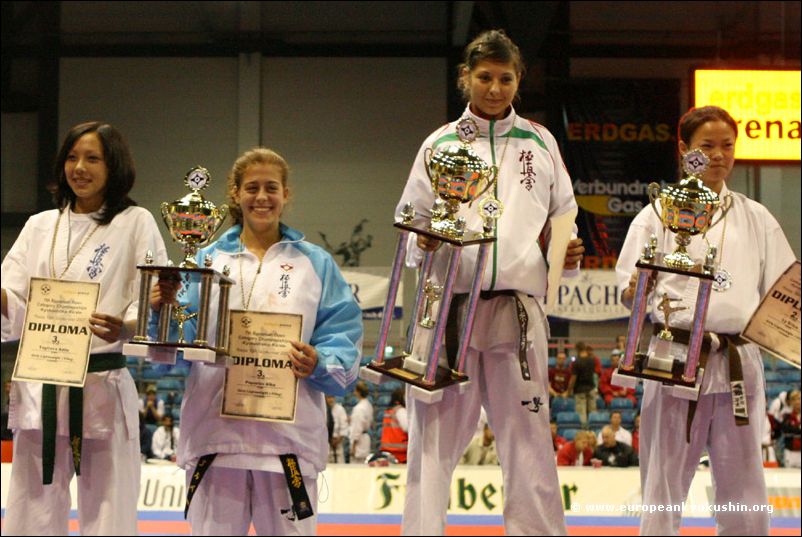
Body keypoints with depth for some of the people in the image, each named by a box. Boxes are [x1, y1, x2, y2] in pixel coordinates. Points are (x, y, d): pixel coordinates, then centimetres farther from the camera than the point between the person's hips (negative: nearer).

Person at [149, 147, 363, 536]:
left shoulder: (315, 264, 10)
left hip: (287, 431, -1)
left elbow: (342, 337, 4)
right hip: (214, 428, 1)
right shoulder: (208, 260, 12)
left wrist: (318, 363, -16)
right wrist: (166, 310, -13)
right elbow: (181, 343, 7)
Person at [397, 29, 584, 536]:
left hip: (518, 307, 1)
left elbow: (563, 215, 18)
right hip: (450, 304, -1)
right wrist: (422, 241, -12)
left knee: (528, 435, 2)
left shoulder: (540, 142, 13)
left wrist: (568, 252, -2)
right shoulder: (440, 144, 9)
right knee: (435, 436, -1)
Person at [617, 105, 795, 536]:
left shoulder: (755, 219, 13)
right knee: (663, 493, 1)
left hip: (739, 363, 3)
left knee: (744, 498, 5)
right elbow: (628, 288, -2)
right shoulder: (659, 215, 4)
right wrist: (636, 289, -24)